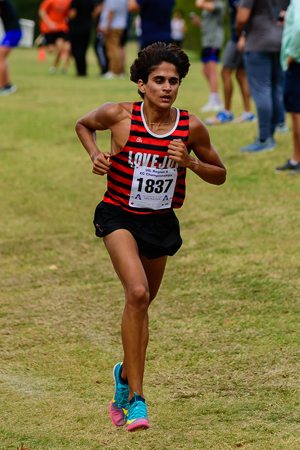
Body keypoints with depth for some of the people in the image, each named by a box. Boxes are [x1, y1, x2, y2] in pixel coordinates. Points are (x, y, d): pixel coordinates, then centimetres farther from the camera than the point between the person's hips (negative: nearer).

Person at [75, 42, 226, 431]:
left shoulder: (191, 126, -9)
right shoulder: (118, 115, -13)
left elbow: (219, 174, 2)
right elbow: (83, 125, 9)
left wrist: (189, 162, -16)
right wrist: (95, 154, -9)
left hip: (161, 222, 4)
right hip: (119, 216, -3)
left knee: (141, 304, 18)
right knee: (137, 293, -26)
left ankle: (125, 374, 46)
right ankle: (135, 399, -23)